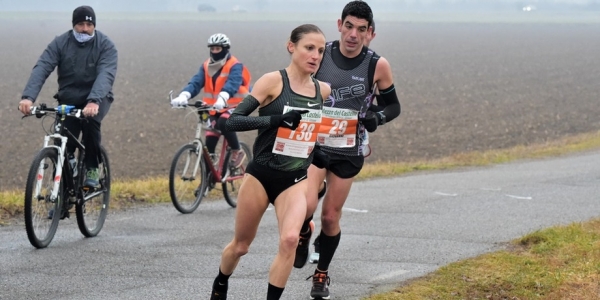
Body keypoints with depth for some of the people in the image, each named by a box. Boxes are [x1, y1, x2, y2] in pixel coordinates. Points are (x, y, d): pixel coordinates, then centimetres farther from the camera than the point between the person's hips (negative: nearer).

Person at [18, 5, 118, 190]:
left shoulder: (105, 46, -14)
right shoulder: (60, 43, -9)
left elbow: (106, 75, -30)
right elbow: (41, 68, -21)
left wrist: (94, 101, -49)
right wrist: (28, 97, -39)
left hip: (96, 99, -2)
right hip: (69, 100, 2)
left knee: (90, 119, -34)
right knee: (63, 146, -15)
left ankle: (91, 169, -16)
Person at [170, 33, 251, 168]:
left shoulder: (234, 66, -12)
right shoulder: (206, 66, 3)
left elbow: (232, 83, -31)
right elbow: (196, 82, -12)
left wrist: (222, 98, -52)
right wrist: (183, 96, -33)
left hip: (234, 107, -5)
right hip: (214, 109, 5)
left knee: (223, 123, -34)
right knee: (209, 143, -3)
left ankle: (237, 152, -12)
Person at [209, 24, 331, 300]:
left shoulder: (323, 90, 3)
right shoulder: (274, 81, -12)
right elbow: (233, 121, -19)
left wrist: (314, 150, 10)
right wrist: (277, 119, -31)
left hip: (295, 179, 3)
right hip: (261, 175, -3)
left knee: (289, 240, -24)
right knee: (241, 245, 14)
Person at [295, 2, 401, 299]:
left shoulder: (377, 65, -8)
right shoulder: (320, 54, -8)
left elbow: (393, 105, 4)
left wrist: (377, 117, -16)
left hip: (348, 152, 1)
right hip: (314, 143, -1)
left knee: (330, 217, 6)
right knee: (306, 207, -20)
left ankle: (322, 275, 28)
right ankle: (304, 234, 16)